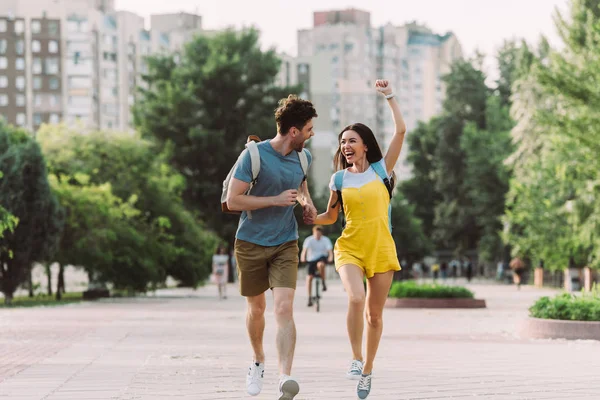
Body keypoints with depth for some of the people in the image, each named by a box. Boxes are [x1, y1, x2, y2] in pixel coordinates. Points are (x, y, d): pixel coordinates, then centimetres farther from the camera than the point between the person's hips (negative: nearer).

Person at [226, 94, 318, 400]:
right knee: (256, 308, 14)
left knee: (284, 308, -17)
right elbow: (232, 201, -17)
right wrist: (276, 200, -22)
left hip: (285, 245, 2)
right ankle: (258, 361, 41)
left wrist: (306, 202, 7)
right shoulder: (254, 155, -16)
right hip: (251, 244, -2)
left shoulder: (303, 157, 3)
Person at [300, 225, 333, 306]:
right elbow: (304, 249, -27)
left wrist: (331, 257, -41)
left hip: (322, 257, -1)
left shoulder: (325, 240, -8)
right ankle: (310, 297, -2)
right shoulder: (309, 240, -12)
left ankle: (323, 282, -15)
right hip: (312, 259, 1)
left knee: (320, 264, -38)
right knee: (309, 277, -12)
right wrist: (303, 257, -47)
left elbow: (330, 250, -19)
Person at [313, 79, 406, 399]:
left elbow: (400, 131, -4)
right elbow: (330, 216, 16)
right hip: (350, 249, 0)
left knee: (374, 314, 5)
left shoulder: (382, 169, 3)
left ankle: (367, 370, 21)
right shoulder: (339, 178, 7)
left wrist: (389, 96, -1)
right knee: (356, 298, -26)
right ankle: (355, 359, -12)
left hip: (381, 250, 0)